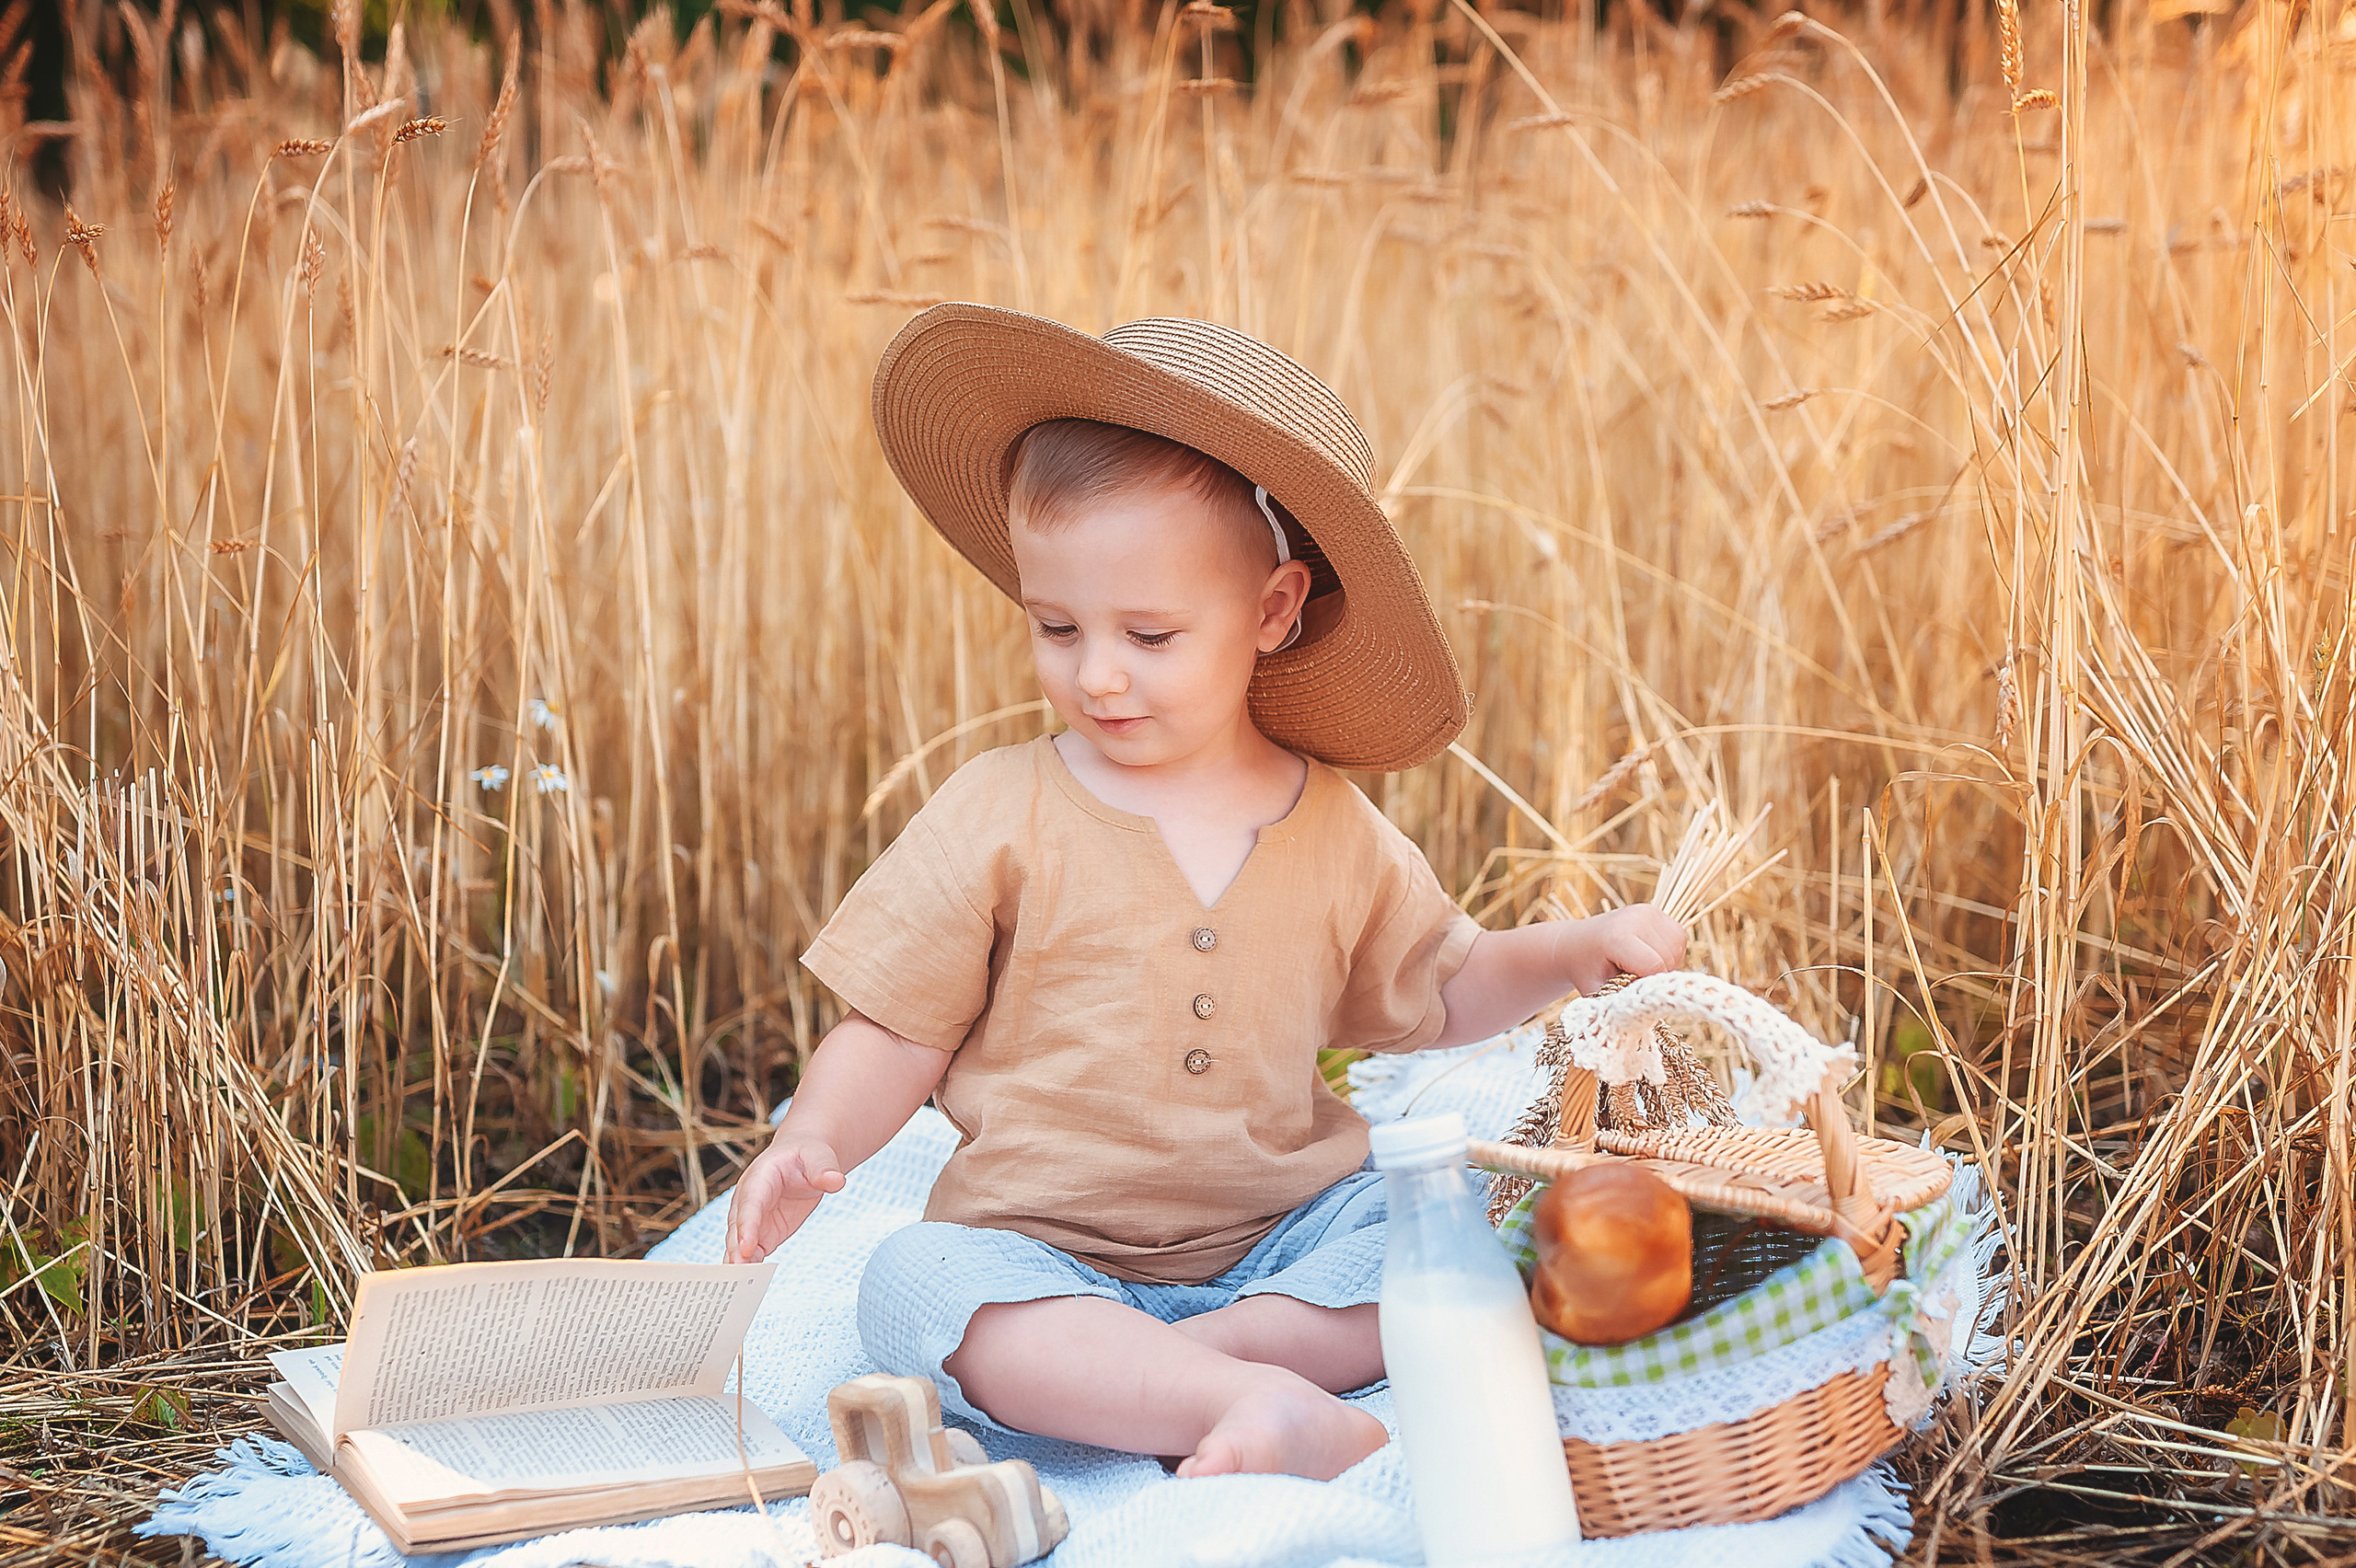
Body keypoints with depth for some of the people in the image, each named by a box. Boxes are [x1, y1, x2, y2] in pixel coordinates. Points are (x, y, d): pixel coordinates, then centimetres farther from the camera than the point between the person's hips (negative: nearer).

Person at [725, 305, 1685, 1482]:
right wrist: (810, 1142, -21)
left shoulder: (1338, 835, 5)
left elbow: (1439, 993, 20)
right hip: (1042, 1245, -3)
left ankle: (1095, 1380, -26)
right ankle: (1266, 1403, -40)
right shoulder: (1000, 819, -5)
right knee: (912, 1284, -32)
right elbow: (896, 1034, -2)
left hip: (1279, 1237, 3)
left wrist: (1581, 949, 3)